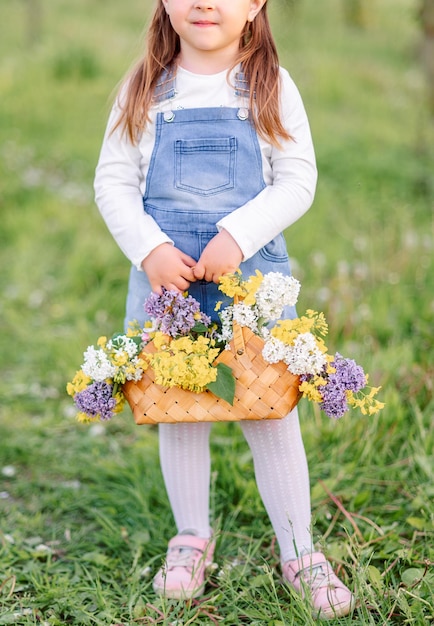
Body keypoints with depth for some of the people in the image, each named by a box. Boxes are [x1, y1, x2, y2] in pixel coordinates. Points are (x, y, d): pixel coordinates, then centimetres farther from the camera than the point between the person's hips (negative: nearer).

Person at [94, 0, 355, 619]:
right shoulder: (146, 89, 4)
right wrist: (151, 249, -13)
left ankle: (299, 552, 17)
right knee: (178, 411, 12)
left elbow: (298, 180, -6)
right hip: (167, 273, 2)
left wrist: (238, 236, -19)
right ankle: (192, 539, 31)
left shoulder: (271, 86, 0)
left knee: (271, 415, 1)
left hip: (252, 272, -1)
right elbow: (113, 181, 2)